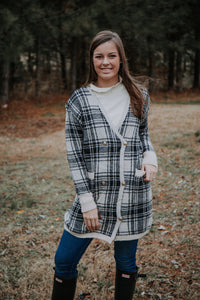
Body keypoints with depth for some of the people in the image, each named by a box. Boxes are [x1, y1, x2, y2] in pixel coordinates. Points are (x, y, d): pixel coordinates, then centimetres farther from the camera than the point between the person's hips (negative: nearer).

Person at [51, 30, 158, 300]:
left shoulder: (139, 96, 5)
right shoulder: (78, 101, 0)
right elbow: (74, 155, -2)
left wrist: (150, 158, -2)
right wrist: (87, 202, -8)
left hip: (133, 196, 1)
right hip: (94, 195, -1)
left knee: (126, 262, 13)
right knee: (64, 262, 4)